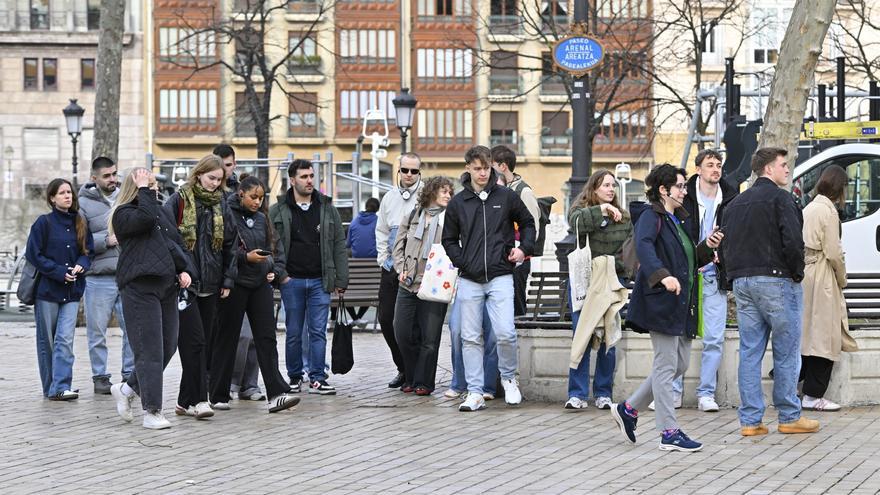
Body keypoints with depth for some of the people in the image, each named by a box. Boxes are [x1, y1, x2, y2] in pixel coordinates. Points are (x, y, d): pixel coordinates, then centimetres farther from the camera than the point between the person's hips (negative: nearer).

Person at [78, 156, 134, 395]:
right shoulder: (84, 203, -1)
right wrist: (106, 240, -13)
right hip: (99, 278, -3)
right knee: (97, 332, 4)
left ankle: (130, 374, 14)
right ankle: (100, 377, 14)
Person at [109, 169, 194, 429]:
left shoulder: (162, 212, 20)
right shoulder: (124, 214, -2)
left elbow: (178, 244, 23)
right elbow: (146, 218, -22)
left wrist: (185, 269, 7)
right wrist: (144, 191, -11)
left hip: (166, 287, 8)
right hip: (140, 288, -8)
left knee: (168, 346, 7)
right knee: (150, 350, -9)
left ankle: (127, 389, 26)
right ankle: (152, 411, -7)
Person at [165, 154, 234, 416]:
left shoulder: (220, 203, 13)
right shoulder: (179, 200, -2)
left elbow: (227, 244, 17)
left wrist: (227, 279, 11)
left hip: (210, 284, 6)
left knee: (205, 343, 6)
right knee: (194, 341, -13)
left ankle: (186, 401, 12)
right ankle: (198, 400, -13)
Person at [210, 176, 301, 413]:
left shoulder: (261, 219, 13)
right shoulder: (228, 216, -6)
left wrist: (273, 270, 3)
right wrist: (246, 257, -18)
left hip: (260, 284, 5)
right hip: (235, 284, -5)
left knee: (266, 338, -3)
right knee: (227, 340, 3)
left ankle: (277, 394, -10)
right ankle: (218, 396, 11)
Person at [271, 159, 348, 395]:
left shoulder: (327, 209, 7)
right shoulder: (278, 211, 3)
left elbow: (339, 245, 7)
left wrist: (341, 280, 2)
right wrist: (280, 274, -9)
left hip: (320, 281, 1)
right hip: (292, 280, -1)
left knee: (318, 331, -2)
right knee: (294, 333, 6)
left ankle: (318, 378, 1)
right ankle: (294, 378, 16)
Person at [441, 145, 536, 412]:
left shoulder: (507, 197, 4)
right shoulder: (457, 203, 6)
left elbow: (527, 223, 18)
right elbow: (449, 240, 15)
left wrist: (524, 249, 4)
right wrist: (461, 261, 1)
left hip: (500, 277, -2)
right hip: (469, 280, 2)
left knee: (505, 333, -11)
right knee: (471, 338, 2)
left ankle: (509, 378, 15)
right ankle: (475, 393, 7)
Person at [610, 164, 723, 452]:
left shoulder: (678, 221, 20)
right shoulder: (651, 216, -8)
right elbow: (643, 245, -29)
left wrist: (707, 247, 7)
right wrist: (662, 276, -42)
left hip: (682, 304, 10)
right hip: (660, 301, -10)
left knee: (680, 365, 11)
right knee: (666, 366, -6)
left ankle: (629, 409, 22)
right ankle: (669, 433, -3)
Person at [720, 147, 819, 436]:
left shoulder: (735, 204, 17)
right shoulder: (779, 198, -7)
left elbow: (723, 247, 15)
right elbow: (793, 240, -17)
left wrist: (735, 274, 16)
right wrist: (797, 272, -5)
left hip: (741, 282, 7)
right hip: (776, 281, -7)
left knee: (749, 351, 6)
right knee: (786, 351, 1)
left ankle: (750, 420, 5)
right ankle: (789, 417, 5)